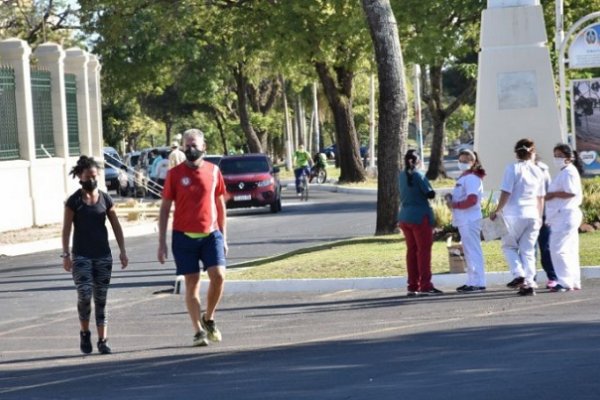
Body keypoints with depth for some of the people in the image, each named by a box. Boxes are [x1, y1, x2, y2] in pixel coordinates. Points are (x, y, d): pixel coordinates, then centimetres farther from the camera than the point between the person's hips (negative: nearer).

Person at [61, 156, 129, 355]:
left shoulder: (105, 198, 5)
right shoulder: (74, 201, -3)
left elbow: (116, 226, 8)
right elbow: (66, 229, -3)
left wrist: (122, 251, 2)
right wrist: (66, 254, -11)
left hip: (103, 256, 3)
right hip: (81, 256, -3)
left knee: (101, 298, 3)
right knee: (85, 294, -15)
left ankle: (103, 340, 7)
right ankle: (85, 333, 6)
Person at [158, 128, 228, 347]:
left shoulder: (213, 171, 5)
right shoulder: (175, 173, -1)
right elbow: (165, 208, 3)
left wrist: (223, 237, 13)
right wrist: (161, 242, -2)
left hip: (211, 234, 1)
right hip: (184, 236, -1)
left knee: (218, 275, -13)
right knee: (192, 283, 1)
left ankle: (208, 319, 10)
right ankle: (199, 331, 8)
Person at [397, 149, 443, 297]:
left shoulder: (401, 176, 8)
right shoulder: (419, 176, -12)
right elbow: (430, 194, -13)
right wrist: (431, 191, 6)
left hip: (404, 217, 7)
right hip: (420, 217, -7)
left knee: (411, 251, 10)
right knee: (424, 250, -3)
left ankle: (413, 286, 11)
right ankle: (425, 286, -5)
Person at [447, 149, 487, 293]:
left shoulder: (471, 178, -12)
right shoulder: (464, 177, 19)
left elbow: (472, 200, -22)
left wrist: (454, 204, -14)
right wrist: (452, 198, 6)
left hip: (469, 220, -11)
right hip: (464, 220, 11)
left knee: (473, 251, -10)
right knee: (469, 252, 14)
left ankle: (478, 283, -11)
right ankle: (472, 282, 19)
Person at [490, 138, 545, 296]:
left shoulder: (512, 169, -6)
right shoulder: (537, 171, 8)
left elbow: (506, 193, -11)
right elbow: (541, 197, 12)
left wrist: (496, 211, -2)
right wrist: (540, 217, 21)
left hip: (515, 215, -4)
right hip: (533, 215, 4)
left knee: (509, 246, 12)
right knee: (528, 250, 8)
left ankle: (518, 274, -7)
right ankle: (529, 283, 3)